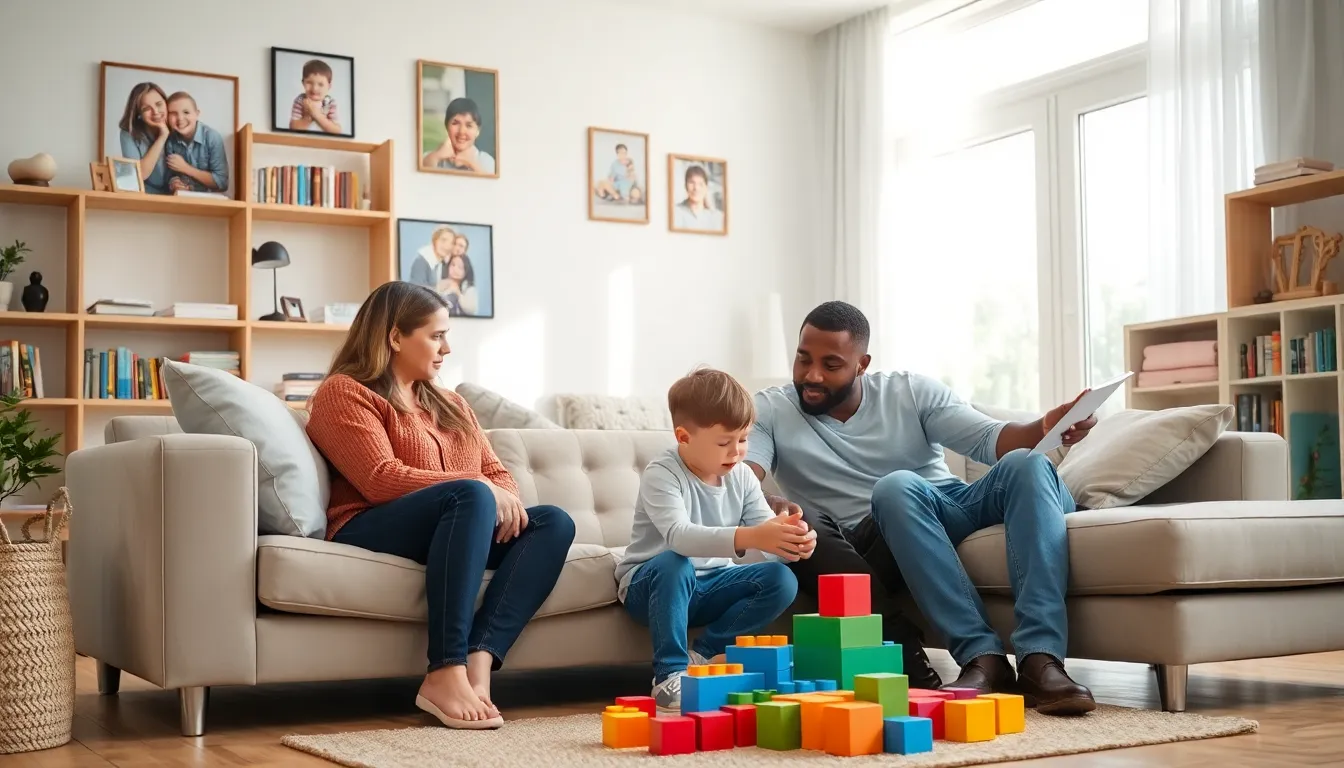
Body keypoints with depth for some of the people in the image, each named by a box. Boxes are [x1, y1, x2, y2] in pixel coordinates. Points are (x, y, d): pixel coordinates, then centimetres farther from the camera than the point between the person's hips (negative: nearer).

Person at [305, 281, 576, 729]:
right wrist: (482, 490, -17)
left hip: (453, 532, 7)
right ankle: (446, 674, -41)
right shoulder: (344, 392, 2)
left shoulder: (450, 405, 26)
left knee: (554, 523, -17)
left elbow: (496, 472, 18)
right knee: (470, 496, -34)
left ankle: (477, 663, -36)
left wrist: (506, 499, -8)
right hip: (370, 533, -7)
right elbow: (381, 480, -13)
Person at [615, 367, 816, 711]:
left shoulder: (742, 476, -3)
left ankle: (703, 655, -11)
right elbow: (678, 535, -39)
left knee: (782, 580, -15)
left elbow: (766, 543, -8)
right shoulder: (661, 475, -21)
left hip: (709, 583, 5)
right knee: (672, 564, -38)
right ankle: (670, 673, -26)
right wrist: (747, 537, -53)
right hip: (650, 583, -5)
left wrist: (791, 542, -34)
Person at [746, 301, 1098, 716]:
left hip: (957, 508, 3)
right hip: (878, 544, -2)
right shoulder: (770, 411, 5)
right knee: (896, 486, -34)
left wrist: (1043, 428, -23)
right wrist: (769, 507, -34)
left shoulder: (911, 391, 9)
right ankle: (981, 655, -41)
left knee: (1026, 465, -26)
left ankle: (1040, 659, -40)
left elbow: (989, 439, -1)